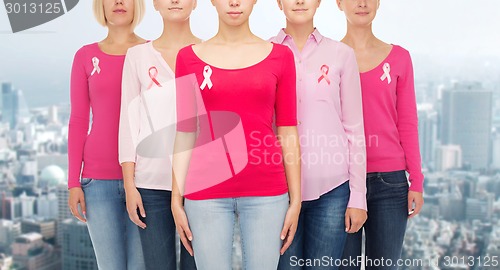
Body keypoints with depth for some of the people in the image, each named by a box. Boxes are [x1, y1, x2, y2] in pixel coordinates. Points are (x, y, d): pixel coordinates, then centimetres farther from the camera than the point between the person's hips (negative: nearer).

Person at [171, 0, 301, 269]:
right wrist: (176, 199, 3)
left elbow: (287, 132, 4)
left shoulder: (279, 56, 4)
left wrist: (295, 199, 2)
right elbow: (184, 134, 5)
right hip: (207, 192, 0)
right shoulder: (189, 57, 4)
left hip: (266, 192, 0)